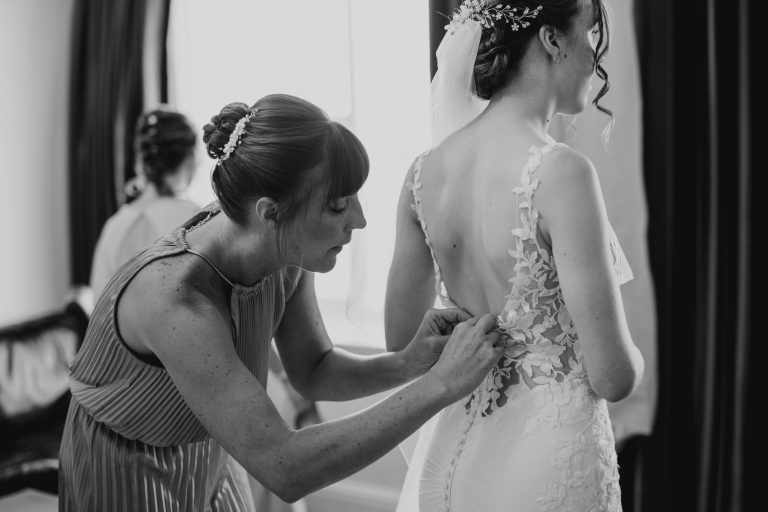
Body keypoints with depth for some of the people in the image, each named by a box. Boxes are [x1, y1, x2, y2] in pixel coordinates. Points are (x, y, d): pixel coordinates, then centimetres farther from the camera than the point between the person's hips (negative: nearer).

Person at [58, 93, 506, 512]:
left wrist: (409, 364, -23)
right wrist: (441, 385, -37)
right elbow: (285, 471, -38)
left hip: (206, 457, 6)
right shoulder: (175, 299, -38)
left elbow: (314, 373, -4)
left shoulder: (286, 251, -17)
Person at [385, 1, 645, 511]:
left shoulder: (424, 172, -3)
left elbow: (402, 342, 7)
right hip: (546, 463, -5)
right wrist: (631, 356, 3)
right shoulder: (560, 172, -21)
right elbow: (613, 375, -19)